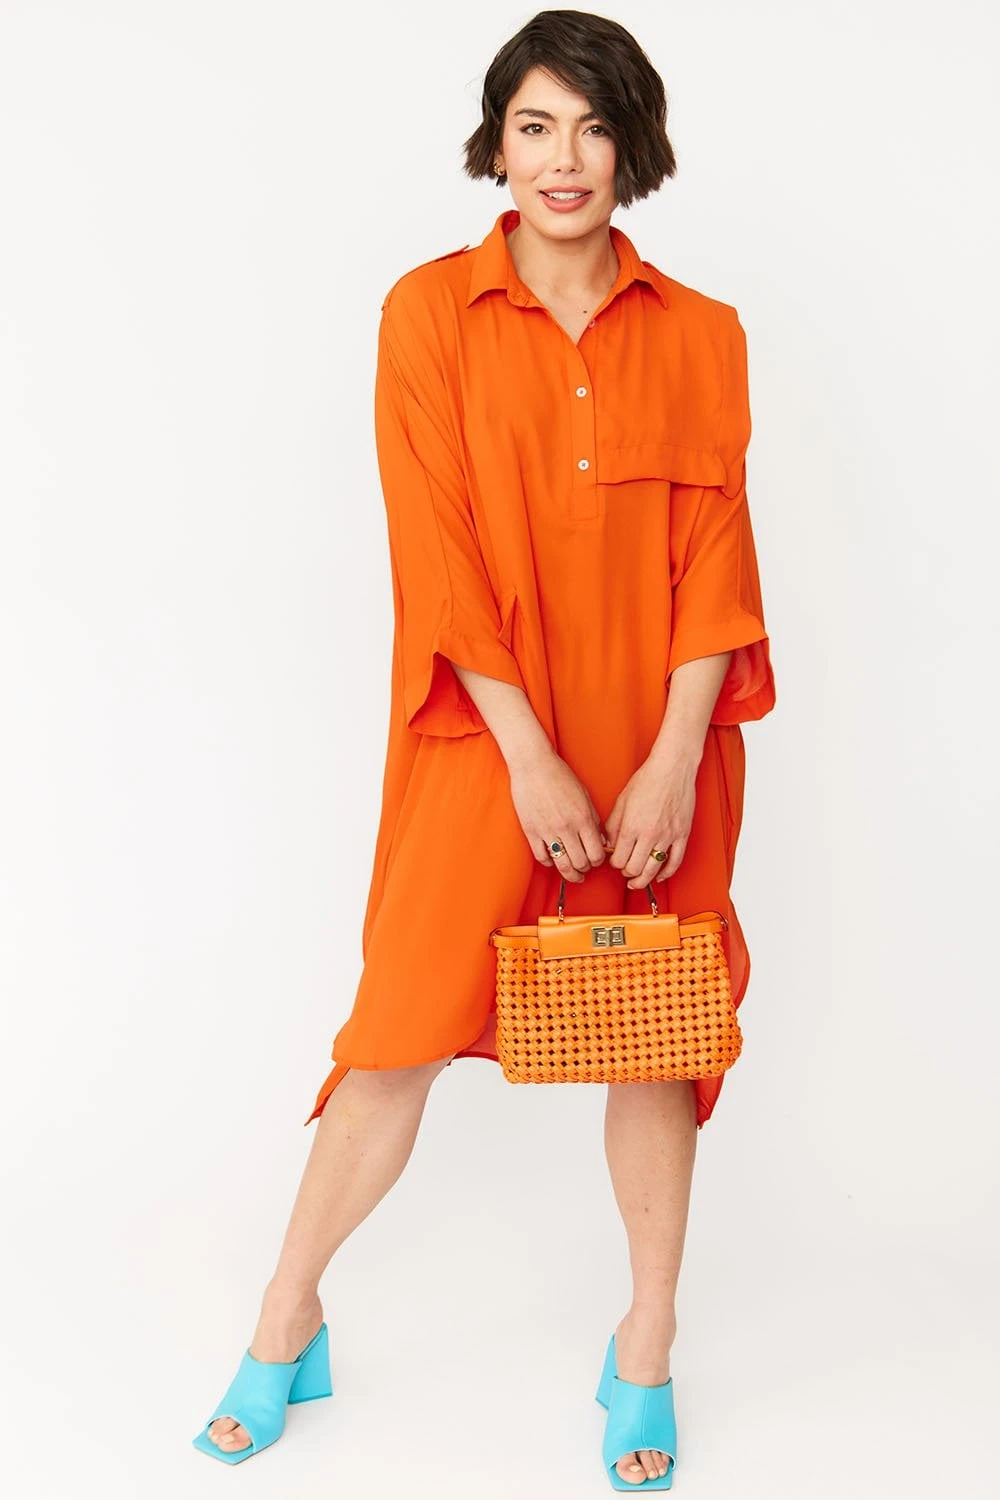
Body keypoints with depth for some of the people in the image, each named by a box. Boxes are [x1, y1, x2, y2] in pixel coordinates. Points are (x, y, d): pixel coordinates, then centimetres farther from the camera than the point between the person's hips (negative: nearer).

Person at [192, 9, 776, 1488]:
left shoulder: (700, 335, 5)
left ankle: (648, 1348, 25)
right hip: (486, 737, -2)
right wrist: (531, 756, -13)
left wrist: (672, 758, -11)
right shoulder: (431, 311, -1)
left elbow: (715, 552, 0)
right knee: (405, 1025, 1)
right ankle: (288, 1326, 22)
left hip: (658, 737, 2)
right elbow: (436, 551, -8)